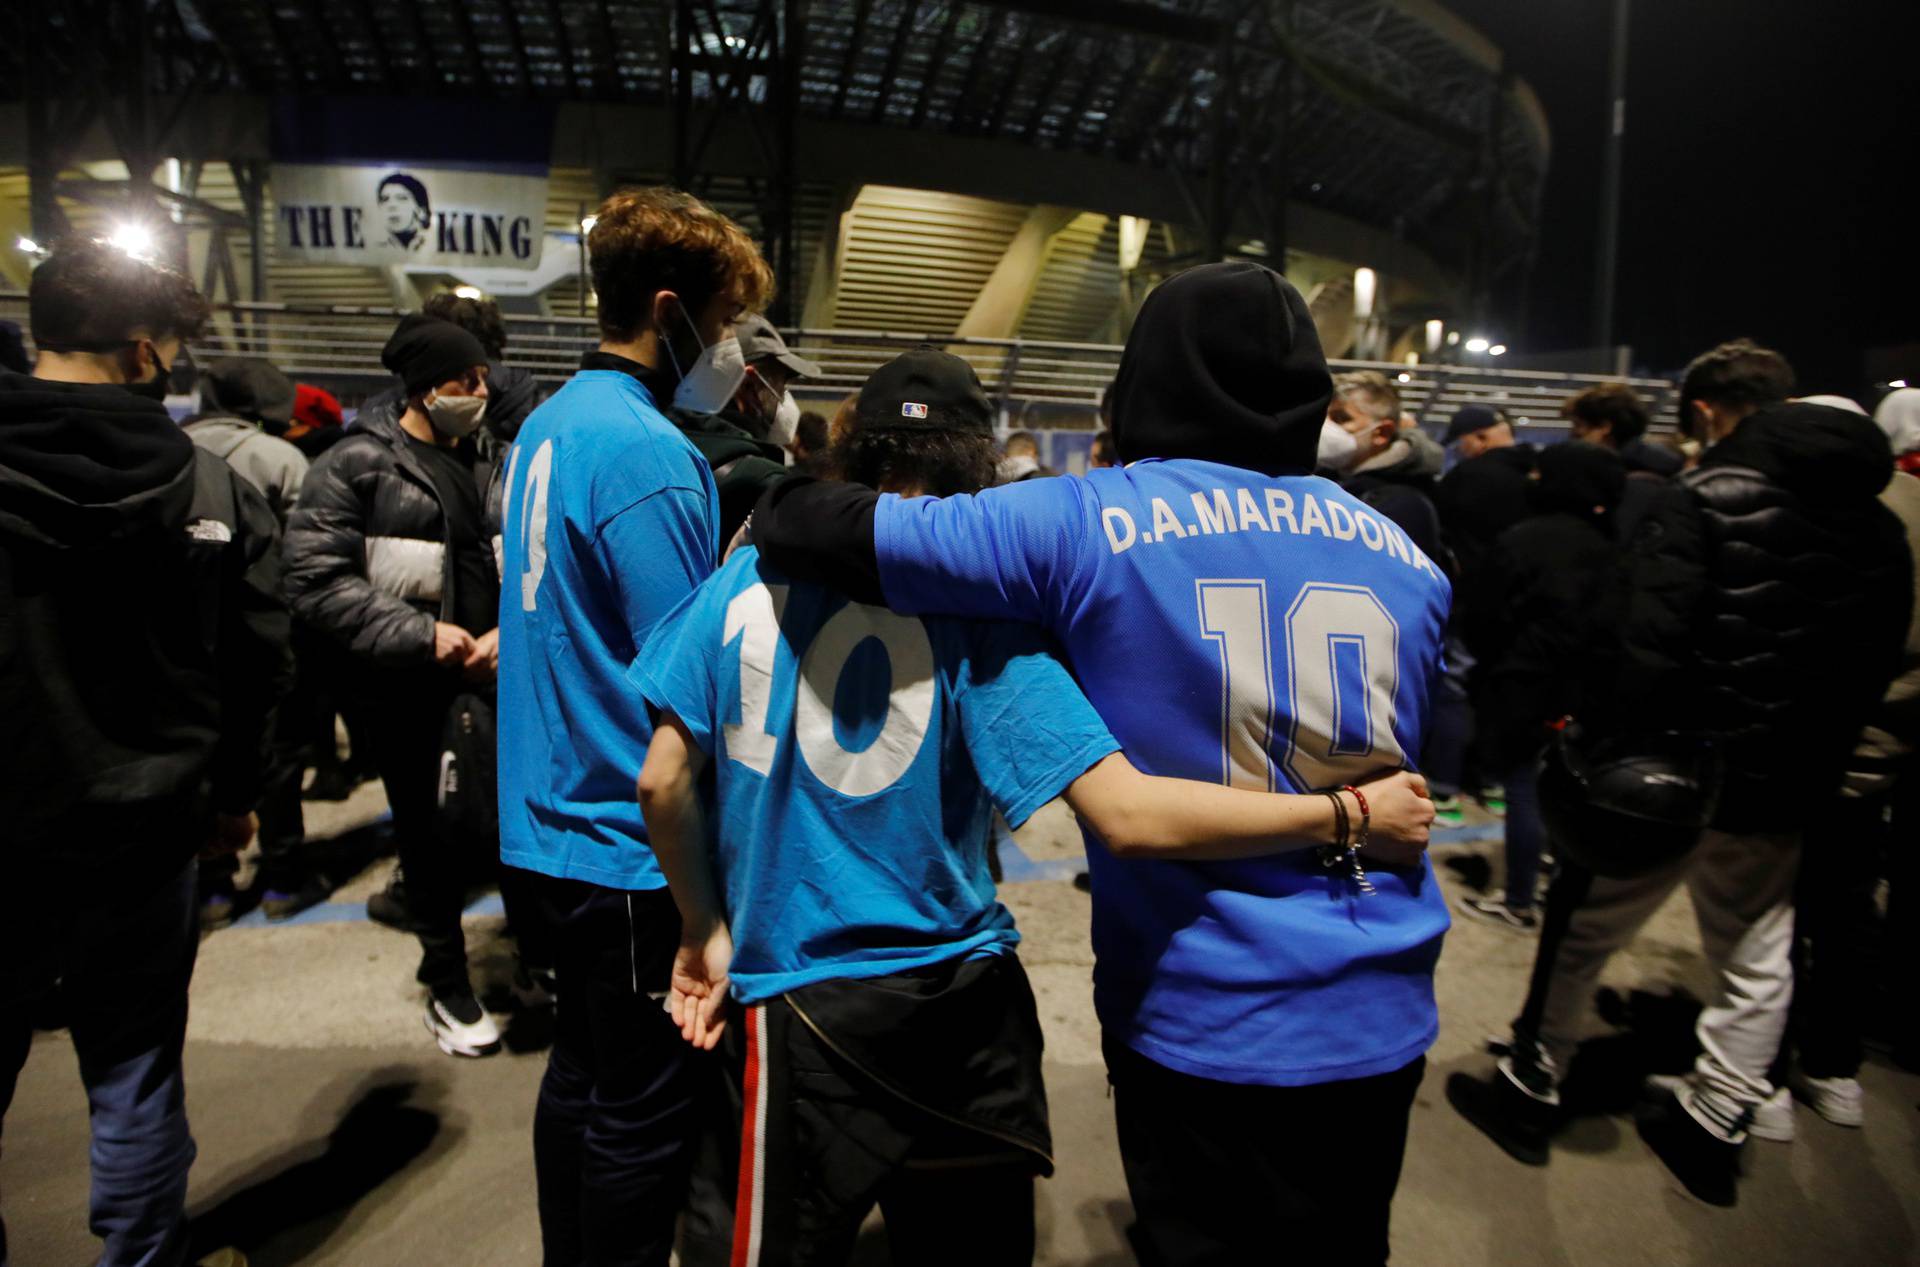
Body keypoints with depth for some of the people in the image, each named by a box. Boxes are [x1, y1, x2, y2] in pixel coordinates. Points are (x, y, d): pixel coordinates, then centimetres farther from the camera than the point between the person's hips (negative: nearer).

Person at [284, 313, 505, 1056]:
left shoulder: (486, 461, 9)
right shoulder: (359, 464, -6)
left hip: (489, 680, 3)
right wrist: (421, 634, -19)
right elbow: (315, 580, -13)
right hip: (407, 691, -3)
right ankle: (447, 984, 29)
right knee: (430, 838, 10)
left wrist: (508, 633, -11)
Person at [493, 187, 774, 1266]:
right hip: (635, 838, -10)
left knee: (586, 1073, 23)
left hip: (555, 819, 10)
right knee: (647, 1109, 6)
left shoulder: (551, 422, 10)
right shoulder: (649, 450, -20)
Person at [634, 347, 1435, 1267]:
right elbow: (1126, 817, -20)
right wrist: (1350, 815, -11)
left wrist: (704, 930, 13)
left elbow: (662, 783, -2)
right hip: (969, 991, 0)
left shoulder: (745, 581, -4)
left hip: (806, 997, 1)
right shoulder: (973, 612, -12)